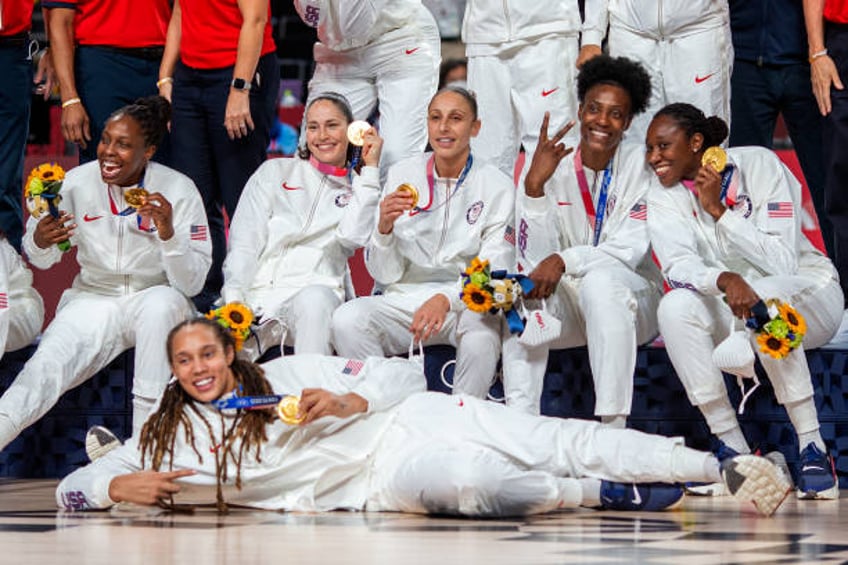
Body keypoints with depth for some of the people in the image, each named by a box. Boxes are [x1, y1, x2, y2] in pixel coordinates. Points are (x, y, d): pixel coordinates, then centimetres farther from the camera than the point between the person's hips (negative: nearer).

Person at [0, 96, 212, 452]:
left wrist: (168, 234, -29)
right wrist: (39, 242, -16)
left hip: (154, 299, -1)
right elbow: (42, 261, 9)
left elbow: (192, 284, -11)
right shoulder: (77, 183, -3)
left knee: (162, 301, -37)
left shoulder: (178, 190, -9)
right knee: (47, 362, -27)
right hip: (92, 300, 1)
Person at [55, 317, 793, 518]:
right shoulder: (169, 438, 7)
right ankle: (608, 495, -14)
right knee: (457, 482, -32)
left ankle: (725, 467, -14)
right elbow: (73, 488, 5)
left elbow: (403, 374, 6)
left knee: (554, 442, -20)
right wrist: (125, 485, -18)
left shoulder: (287, 375, 5)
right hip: (376, 486, 0)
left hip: (404, 423, 0)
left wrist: (347, 401, -14)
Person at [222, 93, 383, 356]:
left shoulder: (358, 189, 21)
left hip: (315, 287, 0)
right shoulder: (274, 172, 20)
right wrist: (234, 300, -9)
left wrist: (370, 168, 3)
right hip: (259, 289, 0)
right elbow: (243, 242, 9)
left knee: (316, 299, -40)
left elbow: (353, 236, -3)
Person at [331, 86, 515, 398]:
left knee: (482, 331, -36)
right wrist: (384, 229, -18)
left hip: (465, 301, -2)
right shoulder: (401, 175, 4)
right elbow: (385, 274, 4)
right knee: (346, 320, -27)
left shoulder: (497, 186, -1)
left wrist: (446, 299, -28)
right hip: (404, 299, 2)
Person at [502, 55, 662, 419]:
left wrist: (564, 261, -28)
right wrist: (534, 185, -24)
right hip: (566, 301, 2)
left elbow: (629, 250, -13)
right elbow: (535, 257, -11)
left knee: (600, 281, -34)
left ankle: (613, 425, -36)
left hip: (630, 298, -2)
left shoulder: (639, 165, -5)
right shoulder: (553, 167, -1)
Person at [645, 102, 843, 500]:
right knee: (675, 307, -26)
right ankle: (734, 449, -23)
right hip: (727, 310, 4)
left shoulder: (758, 165, -15)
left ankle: (813, 449, -33)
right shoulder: (664, 196, -3)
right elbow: (678, 266, -20)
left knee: (764, 299, -37)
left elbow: (782, 263, -23)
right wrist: (724, 280, -41)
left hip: (808, 295, -4)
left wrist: (718, 210, -27)